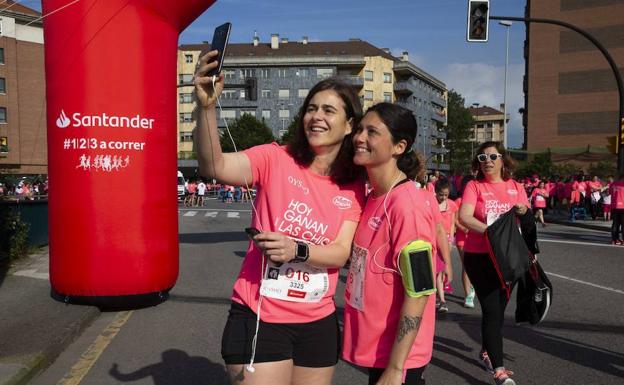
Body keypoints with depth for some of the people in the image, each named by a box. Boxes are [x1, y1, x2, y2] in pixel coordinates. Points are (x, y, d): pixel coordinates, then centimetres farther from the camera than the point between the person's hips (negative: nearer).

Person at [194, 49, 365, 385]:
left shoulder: (354, 187, 1)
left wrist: (297, 249, -27)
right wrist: (206, 106, -39)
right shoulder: (276, 159, -8)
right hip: (259, 317, -4)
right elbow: (215, 166, -24)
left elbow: (341, 254, -8)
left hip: (318, 322, 4)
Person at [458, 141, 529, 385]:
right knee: (492, 310, -7)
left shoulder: (515, 187, 7)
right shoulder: (474, 186, -5)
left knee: (499, 308, 15)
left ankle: (486, 353, 36)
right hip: (480, 257, -5)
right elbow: (463, 217, -18)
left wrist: (524, 211, -15)